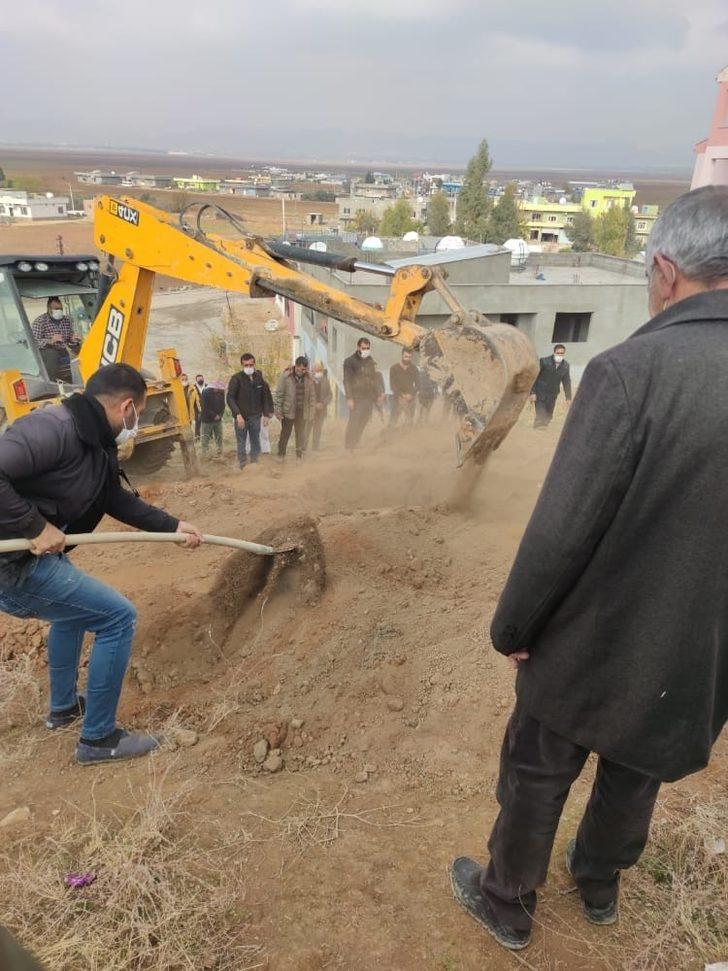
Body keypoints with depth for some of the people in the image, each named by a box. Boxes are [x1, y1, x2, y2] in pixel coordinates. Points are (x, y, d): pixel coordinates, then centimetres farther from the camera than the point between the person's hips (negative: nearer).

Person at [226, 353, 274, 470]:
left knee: (256, 444, 9)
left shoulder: (259, 378, 5)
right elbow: (230, 398, -12)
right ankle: (244, 468, 8)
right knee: (241, 445, 1)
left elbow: (266, 397, 11)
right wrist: (238, 414, -22)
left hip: (256, 417, 4)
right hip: (241, 418, -4)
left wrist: (266, 415, 4)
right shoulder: (236, 379, -7)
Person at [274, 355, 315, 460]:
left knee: (301, 436, 9)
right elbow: (278, 395, -7)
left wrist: (312, 412, 4)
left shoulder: (308, 378, 3)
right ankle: (281, 455, 21)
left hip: (303, 413, 3)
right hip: (288, 412, -3)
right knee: (285, 435, 6)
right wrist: (278, 411, -9)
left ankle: (299, 455, 22)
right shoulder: (285, 376, -9)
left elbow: (312, 396, 8)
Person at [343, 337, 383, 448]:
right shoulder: (350, 361, -3)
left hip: (369, 397, 6)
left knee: (363, 422, 7)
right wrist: (349, 398, -15)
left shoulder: (371, 361, 15)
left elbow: (375, 379, 20)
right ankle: (348, 447, -3)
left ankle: (354, 446, 16)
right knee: (354, 423, -9)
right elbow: (347, 381, -8)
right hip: (356, 398, -6)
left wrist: (379, 394, 11)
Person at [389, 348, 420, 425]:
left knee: (410, 422, 2)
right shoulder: (394, 368, 1)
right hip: (397, 399, -2)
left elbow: (417, 384, 5)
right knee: (392, 422, -7)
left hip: (410, 399, 2)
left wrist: (411, 395, -12)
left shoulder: (414, 369, 6)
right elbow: (392, 385, -4)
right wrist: (401, 395, -15)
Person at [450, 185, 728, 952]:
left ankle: (506, 904, 42)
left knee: (537, 776, 19)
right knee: (638, 771, 29)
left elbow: (562, 529, -25)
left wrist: (512, 626, -8)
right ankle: (600, 886, 55)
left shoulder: (630, 370, -27)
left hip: (599, 637, -5)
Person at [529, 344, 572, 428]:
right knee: (541, 416, -15)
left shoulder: (566, 365, 3)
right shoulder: (544, 361, -11)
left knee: (548, 416, 9)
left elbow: (567, 382, 12)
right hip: (540, 393, -5)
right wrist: (532, 392, -15)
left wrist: (568, 397, 10)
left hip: (552, 396, 5)